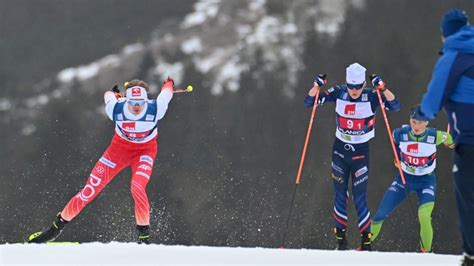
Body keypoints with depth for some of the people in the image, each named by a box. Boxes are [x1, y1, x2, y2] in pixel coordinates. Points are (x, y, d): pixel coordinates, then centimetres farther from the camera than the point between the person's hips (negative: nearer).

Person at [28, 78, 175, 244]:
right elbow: (109, 95, -5)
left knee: (137, 188, -30)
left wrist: (169, 84, 17)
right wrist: (115, 94, 22)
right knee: (89, 191, -1)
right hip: (120, 147, 2)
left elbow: (166, 92, -10)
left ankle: (144, 235, -13)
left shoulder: (155, 109, -33)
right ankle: (57, 226, 17)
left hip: (145, 151, -1)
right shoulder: (115, 108, -30)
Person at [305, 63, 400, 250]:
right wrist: (316, 86, -24)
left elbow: (395, 106, -25)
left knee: (360, 198, -6)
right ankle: (341, 236, 19)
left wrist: (382, 88, -36)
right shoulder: (338, 93, -7)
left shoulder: (371, 96, -13)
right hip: (340, 149, 3)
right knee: (340, 195, 6)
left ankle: (366, 239, 5)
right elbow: (309, 102, -6)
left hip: (361, 152, -2)